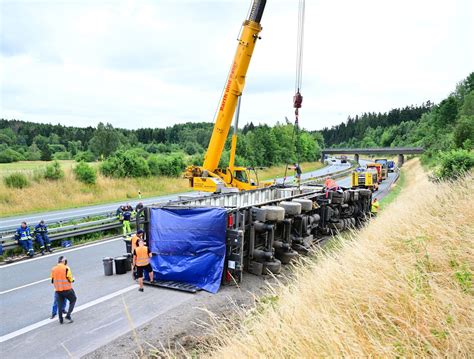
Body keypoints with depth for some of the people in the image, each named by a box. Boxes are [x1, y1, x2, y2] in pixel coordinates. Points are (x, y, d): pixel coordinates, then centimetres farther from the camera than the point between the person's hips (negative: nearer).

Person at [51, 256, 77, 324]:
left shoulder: (53, 269, 2)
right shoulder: (66, 268, -14)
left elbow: (52, 281, 8)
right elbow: (70, 279, -14)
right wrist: (73, 279, 8)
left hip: (58, 290, 5)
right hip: (67, 289, -5)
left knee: (60, 304, 15)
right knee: (73, 300, 14)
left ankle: (61, 320, 21)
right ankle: (68, 315, 3)